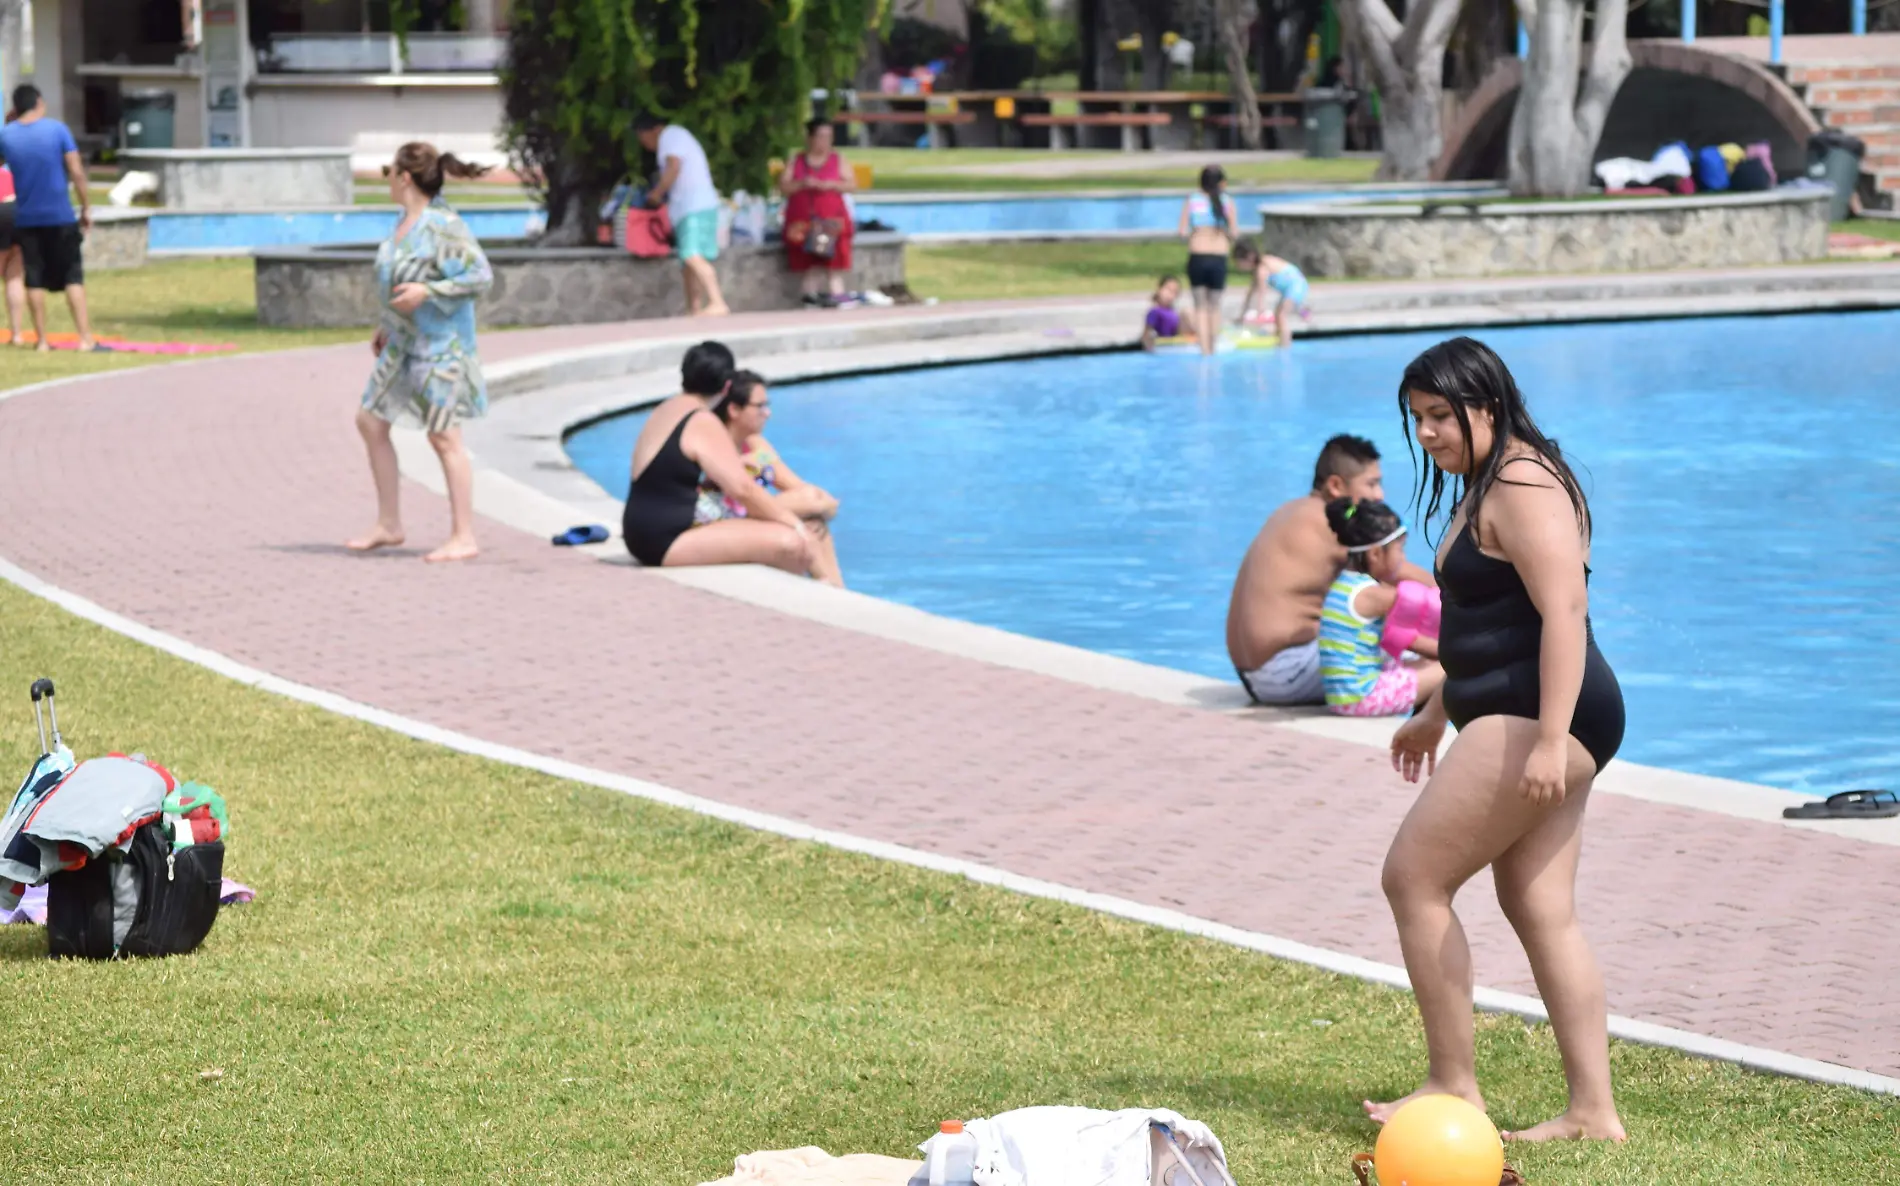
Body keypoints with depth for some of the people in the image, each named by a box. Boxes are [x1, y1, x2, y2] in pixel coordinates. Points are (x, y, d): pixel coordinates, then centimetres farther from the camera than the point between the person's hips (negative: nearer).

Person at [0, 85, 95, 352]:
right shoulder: (57, 129, -7)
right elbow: (76, 172, -9)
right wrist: (86, 207, 0)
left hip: (25, 219, 2)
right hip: (60, 216, -2)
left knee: (34, 280, 8)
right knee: (73, 277, 2)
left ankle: (42, 340, 6)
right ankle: (86, 339, -3)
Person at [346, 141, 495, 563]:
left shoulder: (443, 225, -19)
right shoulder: (407, 221, 9)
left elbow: (481, 276, -21)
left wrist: (426, 291, -25)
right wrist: (388, 327, 21)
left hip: (440, 343, -10)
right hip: (403, 343, 10)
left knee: (443, 436, -6)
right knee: (370, 422, 11)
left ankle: (463, 537, 0)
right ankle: (388, 525, 19)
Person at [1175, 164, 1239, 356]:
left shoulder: (1191, 201, 3)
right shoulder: (1227, 202, 1)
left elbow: (1183, 233, -3)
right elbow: (1234, 233, -3)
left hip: (1197, 258, 0)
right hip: (1218, 259, 0)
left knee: (1200, 306, 10)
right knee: (1214, 306, 15)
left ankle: (1204, 348, 1)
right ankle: (1213, 347, 16)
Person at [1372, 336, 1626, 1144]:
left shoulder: (1523, 488, -15)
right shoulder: (1487, 487, 19)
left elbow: (1564, 613, -24)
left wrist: (1550, 739, -30)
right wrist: (1436, 714, 35)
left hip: (1532, 719, -11)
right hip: (1517, 721, 11)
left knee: (1414, 877, -7)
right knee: (1539, 909, 8)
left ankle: (1452, 1086, -1)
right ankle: (1592, 1109, 7)